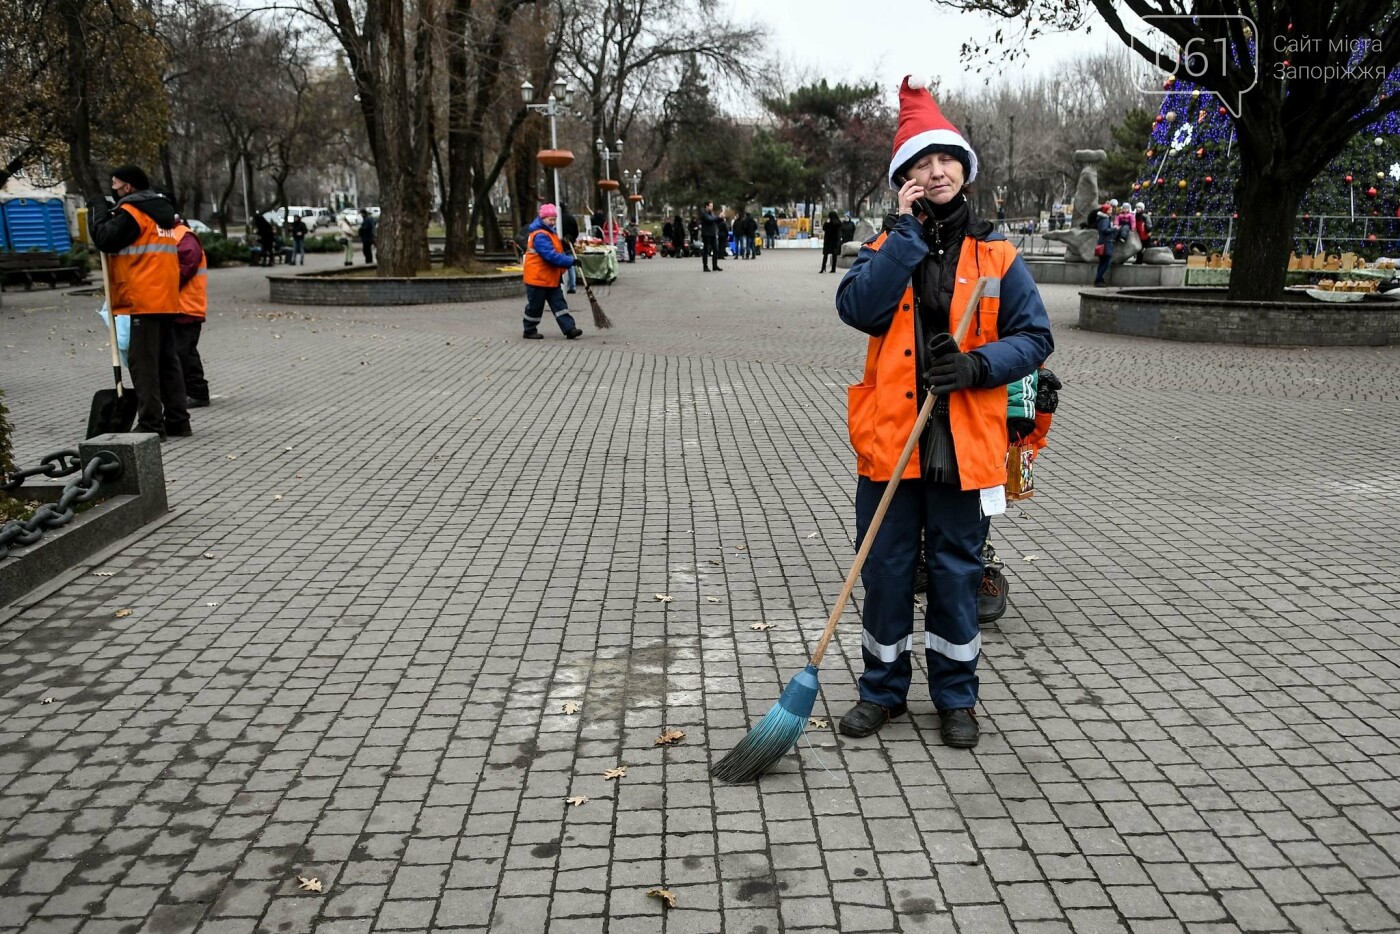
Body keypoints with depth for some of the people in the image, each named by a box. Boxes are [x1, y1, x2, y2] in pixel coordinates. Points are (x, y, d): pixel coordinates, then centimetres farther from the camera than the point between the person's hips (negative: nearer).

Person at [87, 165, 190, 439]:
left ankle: (151, 425, -7)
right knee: (167, 361, 12)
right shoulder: (161, 212, 18)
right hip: (166, 300, 9)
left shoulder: (131, 212, -9)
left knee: (143, 363, -6)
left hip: (144, 301, -9)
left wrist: (98, 210, 2)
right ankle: (177, 421, 15)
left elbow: (105, 239, -14)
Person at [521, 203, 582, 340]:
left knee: (559, 303, 3)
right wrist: (571, 261, -28)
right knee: (535, 306, 3)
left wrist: (562, 244, 4)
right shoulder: (540, 235, -21)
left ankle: (569, 328, 0)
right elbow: (551, 256, -29)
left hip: (551, 278, 10)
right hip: (538, 277, -10)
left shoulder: (548, 232, 13)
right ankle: (529, 331, 16)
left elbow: (555, 251, 24)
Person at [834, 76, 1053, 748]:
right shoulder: (888, 246, 6)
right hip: (890, 438, 1)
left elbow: (1034, 336, 3)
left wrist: (977, 366, -15)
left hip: (963, 443, -1)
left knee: (957, 571, 10)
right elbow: (859, 308, -13)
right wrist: (909, 229, -11)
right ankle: (883, 689, 27)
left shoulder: (996, 255, 4)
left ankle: (956, 696, 27)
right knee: (885, 569, 9)